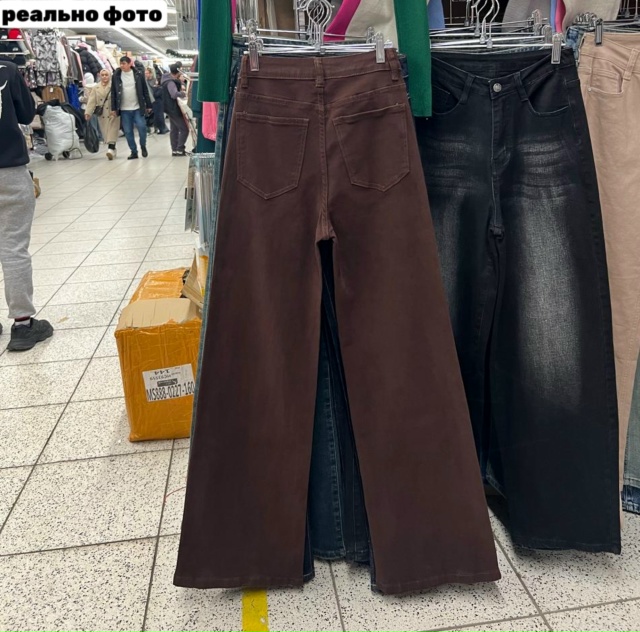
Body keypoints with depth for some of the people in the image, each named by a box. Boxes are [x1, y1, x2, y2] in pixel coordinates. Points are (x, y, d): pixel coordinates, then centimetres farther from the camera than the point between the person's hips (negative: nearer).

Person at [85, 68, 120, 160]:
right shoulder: (96, 88, 7)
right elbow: (92, 101, 4)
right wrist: (88, 112, -5)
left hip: (113, 113, -4)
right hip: (102, 114, 4)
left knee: (112, 131, -11)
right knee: (105, 132, 6)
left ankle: (111, 149, -17)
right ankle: (112, 150, 15)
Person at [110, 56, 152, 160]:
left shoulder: (138, 75, -1)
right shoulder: (116, 76, 1)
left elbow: (145, 91, 3)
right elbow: (113, 93, 4)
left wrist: (148, 105, 1)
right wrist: (113, 108, 0)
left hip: (137, 108, -1)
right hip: (124, 109, 2)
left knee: (142, 127, -8)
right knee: (128, 132, 2)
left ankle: (143, 146, 17)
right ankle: (134, 152, 12)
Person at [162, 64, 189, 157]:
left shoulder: (170, 80, 9)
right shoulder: (170, 82, -22)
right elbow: (174, 94, -36)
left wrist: (180, 84, 1)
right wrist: (183, 94, -20)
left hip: (172, 109, 11)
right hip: (174, 109, -11)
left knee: (175, 129, 15)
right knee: (184, 129, -7)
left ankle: (175, 149, 19)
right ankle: (179, 149, -6)